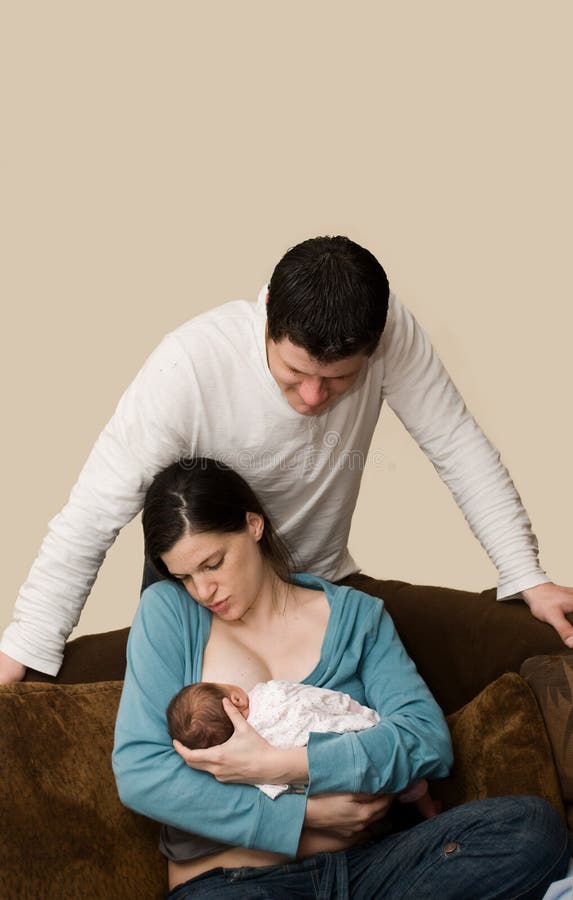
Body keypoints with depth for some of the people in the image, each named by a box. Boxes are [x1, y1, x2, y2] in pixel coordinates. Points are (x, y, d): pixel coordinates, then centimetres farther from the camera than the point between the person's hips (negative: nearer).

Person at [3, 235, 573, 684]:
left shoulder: (390, 330, -26)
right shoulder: (189, 366, -35)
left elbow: (460, 447, -16)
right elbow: (92, 517, -31)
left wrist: (527, 578, -21)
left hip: (324, 575, 3)